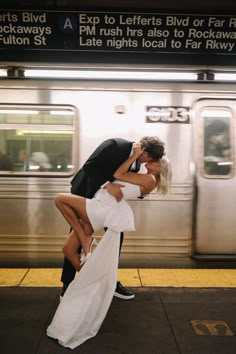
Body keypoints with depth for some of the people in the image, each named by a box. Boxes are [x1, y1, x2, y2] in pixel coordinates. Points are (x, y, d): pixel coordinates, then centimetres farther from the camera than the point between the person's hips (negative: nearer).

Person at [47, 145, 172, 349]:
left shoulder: (150, 180, -1)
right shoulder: (142, 180, 26)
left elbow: (118, 174, -2)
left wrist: (135, 155, 5)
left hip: (103, 208, -9)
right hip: (98, 212, 9)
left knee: (60, 199, -12)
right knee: (69, 249, 6)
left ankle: (85, 238, -8)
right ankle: (87, 283, 16)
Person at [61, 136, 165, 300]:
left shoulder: (137, 161, -5)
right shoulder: (114, 145, -27)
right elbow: (89, 167, -30)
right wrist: (108, 185, -40)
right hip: (85, 192, -7)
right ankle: (67, 286, 12)